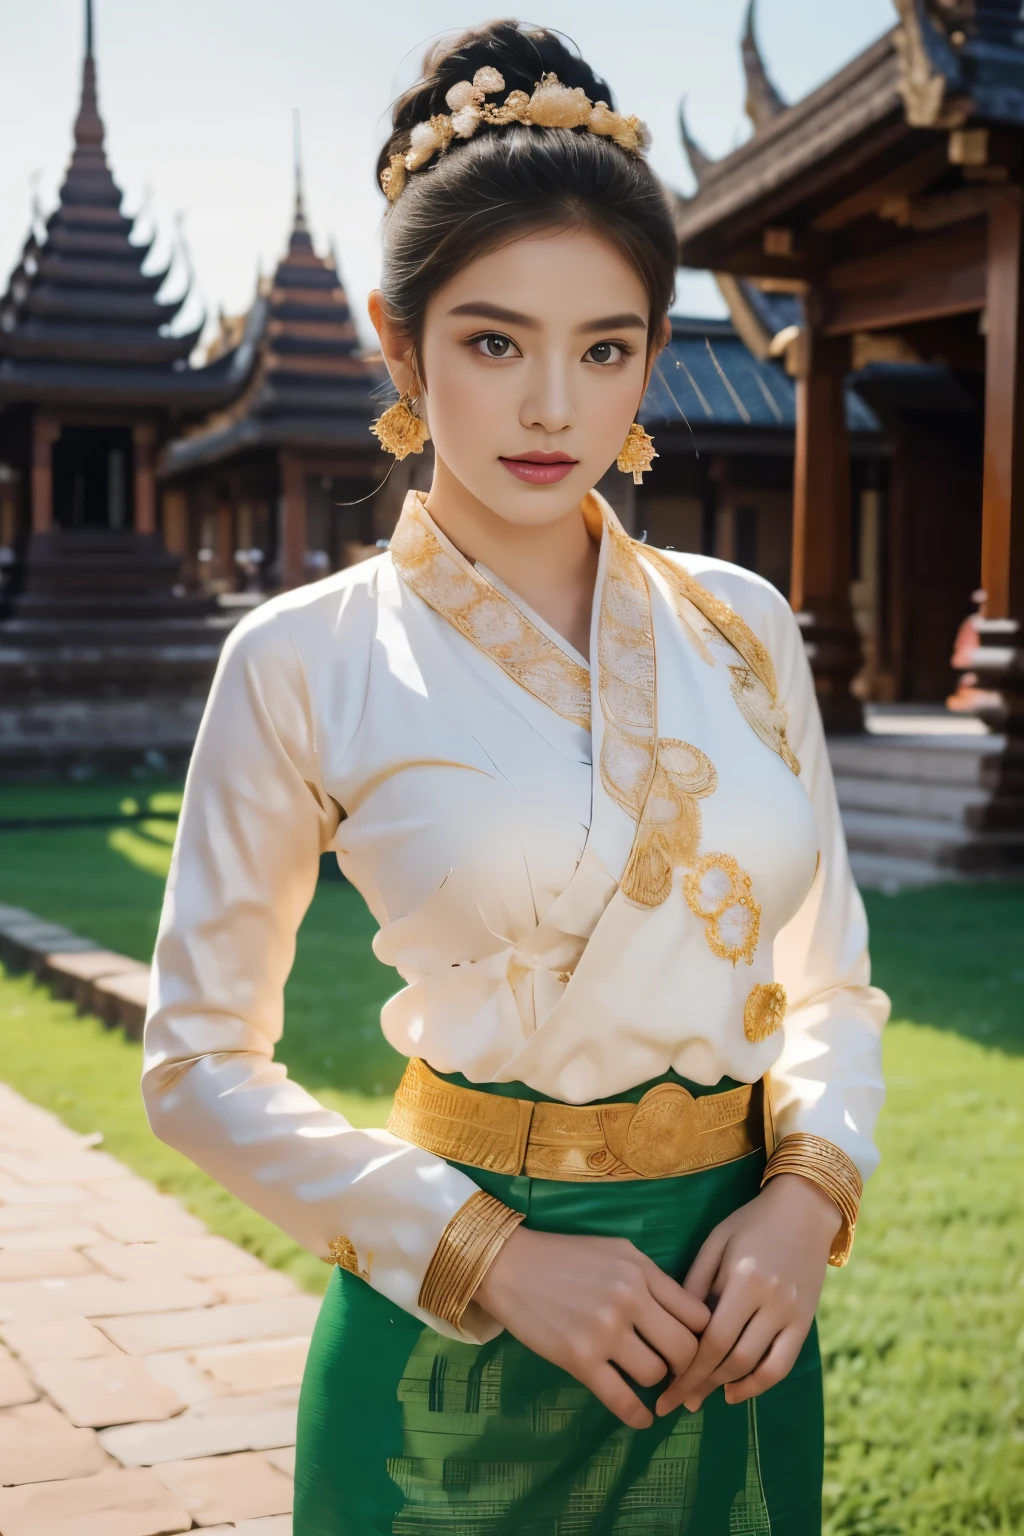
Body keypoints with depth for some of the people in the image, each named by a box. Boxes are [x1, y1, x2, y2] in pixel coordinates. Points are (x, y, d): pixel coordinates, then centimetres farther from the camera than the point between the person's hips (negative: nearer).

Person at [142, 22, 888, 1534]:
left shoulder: (741, 625, 1)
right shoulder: (306, 661, -9)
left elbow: (832, 978, 8)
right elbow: (201, 1063, -6)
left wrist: (812, 1190, -9)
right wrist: (491, 1256, -14)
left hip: (734, 1312, 4)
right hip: (457, 1339, -3)